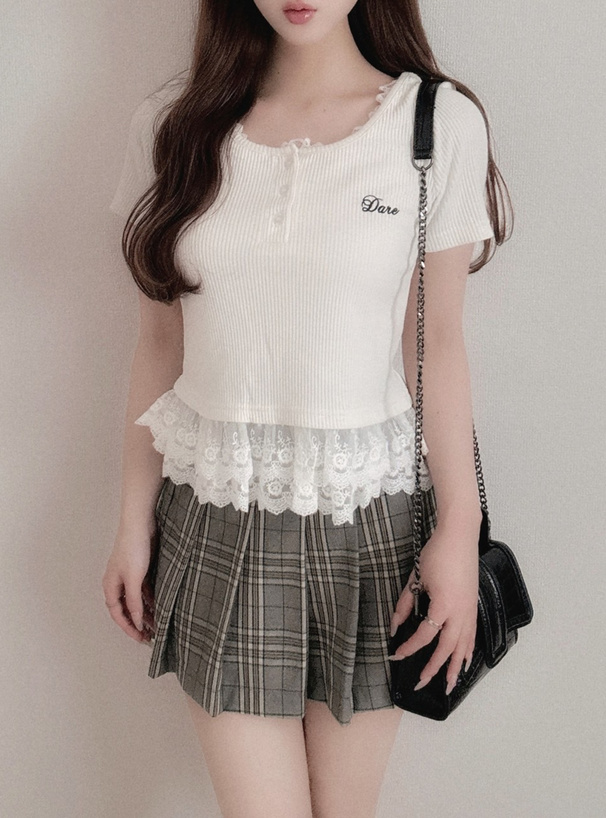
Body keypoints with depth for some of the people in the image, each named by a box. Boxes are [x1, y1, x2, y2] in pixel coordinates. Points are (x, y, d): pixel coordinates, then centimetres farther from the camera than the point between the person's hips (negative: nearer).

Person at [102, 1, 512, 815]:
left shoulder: (440, 122, -4)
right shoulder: (174, 124, 2)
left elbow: (437, 344, -2)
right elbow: (160, 343, 5)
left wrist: (459, 531, -5)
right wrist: (134, 521, 6)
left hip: (367, 513, -1)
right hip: (218, 513, 1)